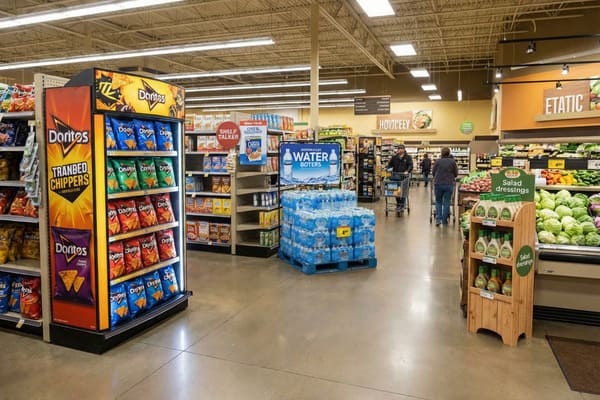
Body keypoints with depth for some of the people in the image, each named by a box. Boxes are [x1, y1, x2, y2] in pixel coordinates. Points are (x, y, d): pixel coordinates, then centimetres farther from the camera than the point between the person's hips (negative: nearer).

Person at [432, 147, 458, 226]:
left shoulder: (437, 161, -2)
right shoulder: (452, 162, -2)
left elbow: (433, 172, 7)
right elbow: (456, 174, 5)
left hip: (438, 184, 0)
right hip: (449, 184, 0)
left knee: (438, 202, 13)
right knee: (446, 203, 9)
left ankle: (438, 219, 2)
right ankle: (444, 221, 12)